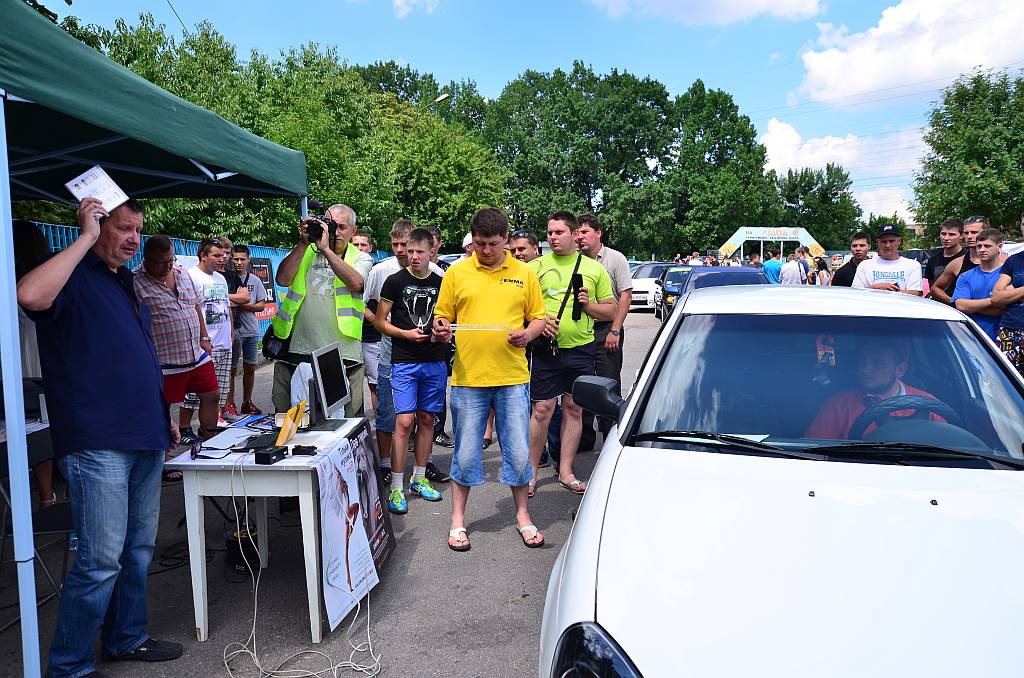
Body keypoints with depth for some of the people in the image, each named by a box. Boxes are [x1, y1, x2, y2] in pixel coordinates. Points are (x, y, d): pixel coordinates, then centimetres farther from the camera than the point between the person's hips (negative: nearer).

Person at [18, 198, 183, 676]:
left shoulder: (123, 282, 19)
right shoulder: (73, 275, -6)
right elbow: (30, 295, -31)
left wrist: (162, 416, 22)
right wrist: (86, 237, -21)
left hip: (143, 440, 8)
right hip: (97, 444, -8)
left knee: (139, 549, 16)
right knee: (102, 560, -5)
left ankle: (126, 639, 31)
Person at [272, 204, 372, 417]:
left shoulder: (361, 258, 8)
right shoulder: (304, 252, 13)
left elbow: (356, 283, -14)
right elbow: (283, 279, -3)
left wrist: (326, 248, -14)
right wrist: (304, 243, -5)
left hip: (343, 354, -1)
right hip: (297, 352, 2)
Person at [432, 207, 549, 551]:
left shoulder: (524, 273, 7)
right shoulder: (456, 273, 4)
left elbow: (538, 318, 10)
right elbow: (442, 317, 8)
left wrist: (528, 334, -11)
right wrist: (441, 329, -15)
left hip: (513, 377, 1)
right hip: (468, 377, 0)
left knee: (518, 451, 7)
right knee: (466, 453, 7)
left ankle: (522, 516, 25)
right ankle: (458, 520, 23)